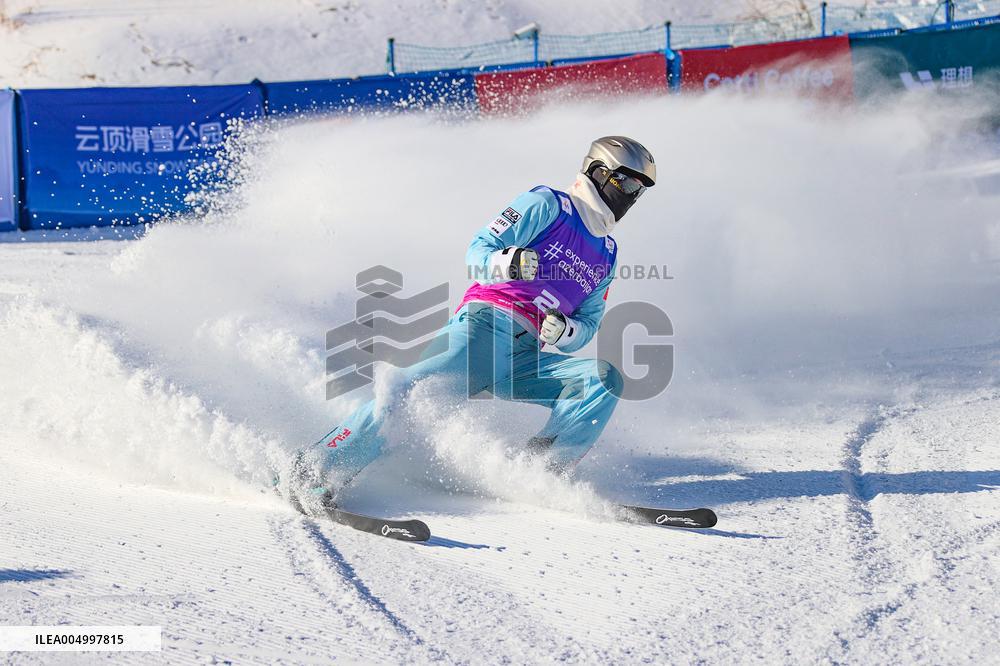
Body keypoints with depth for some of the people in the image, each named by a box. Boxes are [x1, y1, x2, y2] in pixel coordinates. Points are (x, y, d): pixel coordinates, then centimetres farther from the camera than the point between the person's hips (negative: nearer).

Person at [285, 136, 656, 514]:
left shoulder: (607, 256, 26)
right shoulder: (548, 205, 8)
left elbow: (589, 324, 25)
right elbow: (478, 254, -1)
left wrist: (565, 330, 0)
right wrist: (507, 263, -25)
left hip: (527, 358, 6)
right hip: (485, 325, -6)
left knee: (604, 380, -18)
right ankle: (319, 467, -32)